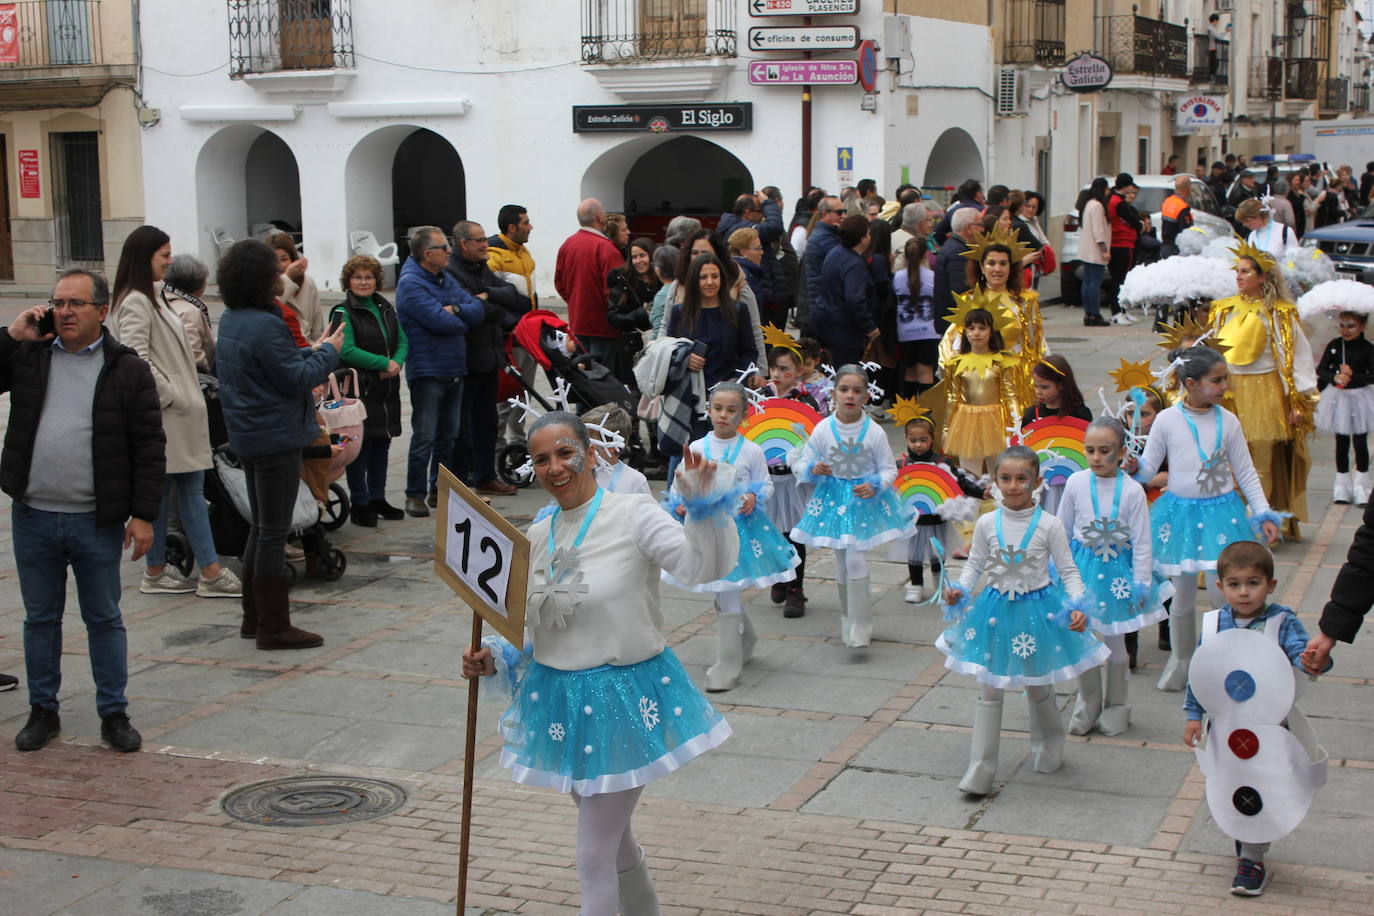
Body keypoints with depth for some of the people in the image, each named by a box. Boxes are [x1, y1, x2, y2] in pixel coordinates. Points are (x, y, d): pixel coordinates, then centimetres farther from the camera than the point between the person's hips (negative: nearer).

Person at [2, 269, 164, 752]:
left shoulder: (128, 369, -2)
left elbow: (149, 448, -3)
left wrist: (143, 514, -8)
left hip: (97, 522, -2)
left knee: (104, 619, 8)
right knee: (40, 618, 13)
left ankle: (114, 714, 19)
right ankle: (43, 711, 26)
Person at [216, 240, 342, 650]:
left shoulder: (231, 320, 8)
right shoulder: (264, 326, -22)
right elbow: (296, 379, -18)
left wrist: (311, 351, 12)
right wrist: (328, 352, -5)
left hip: (248, 435, 10)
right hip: (276, 437, -10)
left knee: (260, 527, 19)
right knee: (273, 532, -3)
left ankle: (254, 617, 27)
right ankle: (274, 627, 2)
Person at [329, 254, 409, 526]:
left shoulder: (385, 308, 14)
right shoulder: (343, 312, -7)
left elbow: (403, 341, 13)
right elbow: (347, 351, -17)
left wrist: (396, 363, -8)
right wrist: (384, 364, -18)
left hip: (387, 390, 7)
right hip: (359, 391, -7)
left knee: (382, 444, 12)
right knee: (360, 445, -3)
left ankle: (377, 498, 23)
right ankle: (359, 504, 5)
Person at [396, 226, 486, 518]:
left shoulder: (446, 279, 14)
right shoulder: (411, 284, -12)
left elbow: (479, 309, 5)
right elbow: (441, 321, -23)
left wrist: (456, 310, -15)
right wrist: (466, 319, -3)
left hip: (454, 370, 8)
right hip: (427, 371, -8)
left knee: (448, 437, 14)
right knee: (424, 438, -5)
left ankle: (440, 491, 23)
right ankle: (415, 496, 3)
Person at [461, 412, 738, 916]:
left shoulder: (633, 514, -13)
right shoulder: (537, 537, 5)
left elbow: (705, 565, -24)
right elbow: (532, 629, 13)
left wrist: (704, 502, -36)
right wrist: (493, 658, -3)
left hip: (625, 697, -7)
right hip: (559, 700, 7)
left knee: (595, 855, -2)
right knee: (614, 838, 23)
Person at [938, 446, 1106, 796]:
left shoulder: (1048, 525, -10)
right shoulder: (986, 524, -5)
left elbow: (1068, 570, -4)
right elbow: (974, 564, 6)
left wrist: (1076, 607, -18)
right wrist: (959, 590, -12)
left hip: (1038, 608, -1)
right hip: (996, 609, 1)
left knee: (1038, 687, 14)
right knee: (990, 690, 2)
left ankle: (1047, 750, 42)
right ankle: (980, 770, 7)